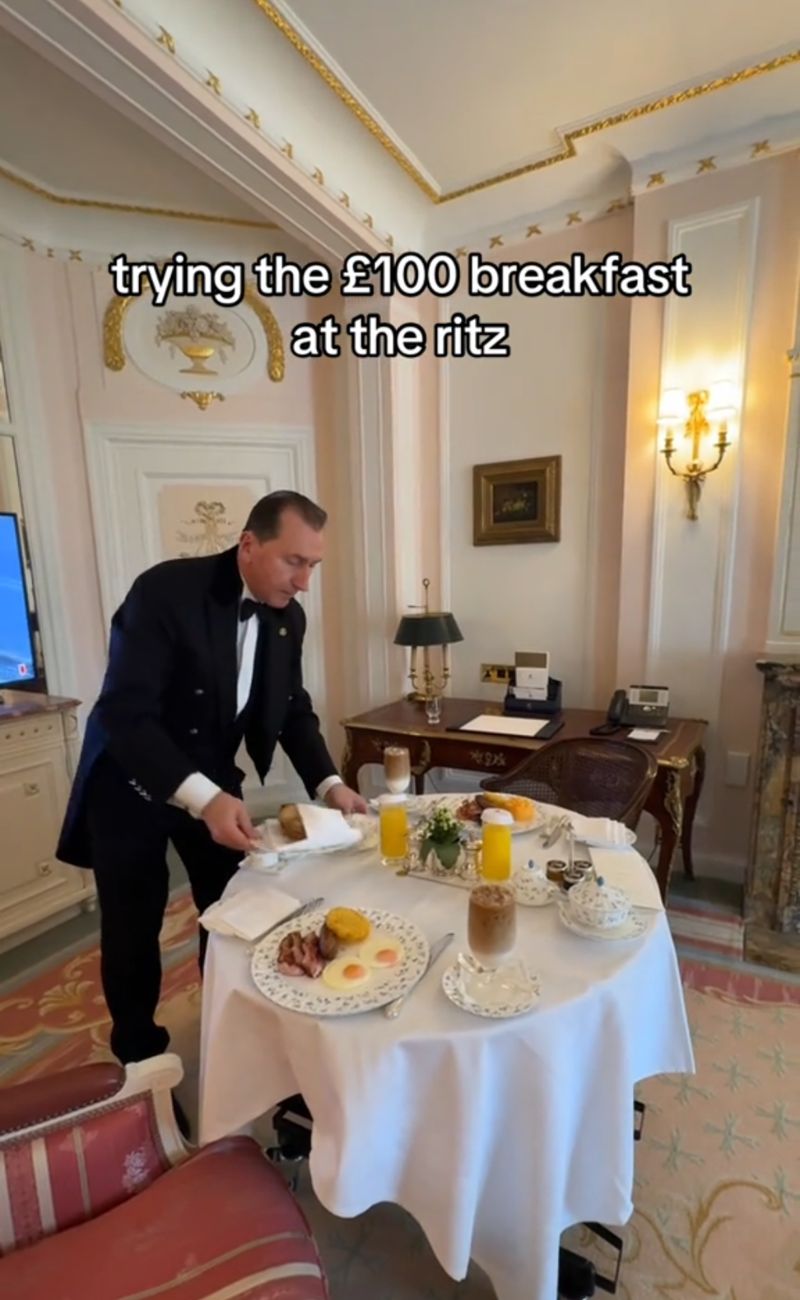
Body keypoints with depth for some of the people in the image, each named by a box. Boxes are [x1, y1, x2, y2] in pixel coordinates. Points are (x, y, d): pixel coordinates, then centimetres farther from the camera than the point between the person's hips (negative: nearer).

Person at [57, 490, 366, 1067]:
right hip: (130, 782, -4)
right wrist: (202, 799, -40)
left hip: (214, 779, 5)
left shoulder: (289, 617, -7)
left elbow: (295, 709, 2)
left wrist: (329, 783, -11)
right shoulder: (165, 590, -26)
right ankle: (139, 1050, 37)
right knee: (133, 925, 10)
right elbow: (123, 714, -30)